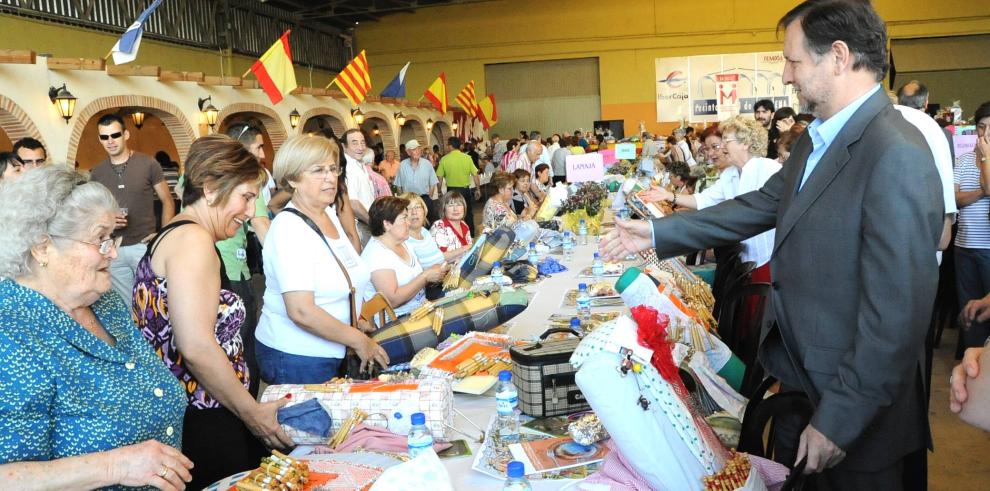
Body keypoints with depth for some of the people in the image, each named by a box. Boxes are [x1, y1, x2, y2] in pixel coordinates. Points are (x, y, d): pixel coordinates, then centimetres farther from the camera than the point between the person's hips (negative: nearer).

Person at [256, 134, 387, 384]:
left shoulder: (330, 214, 5)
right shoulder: (289, 228, -21)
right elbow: (301, 312, -28)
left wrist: (354, 320, 9)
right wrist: (360, 341, -19)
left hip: (330, 352, 8)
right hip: (295, 358, -8)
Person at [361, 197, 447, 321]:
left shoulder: (403, 244, 10)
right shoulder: (377, 254, -17)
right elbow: (392, 300, -24)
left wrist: (435, 273, -4)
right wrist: (426, 276, -20)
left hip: (419, 310, 9)